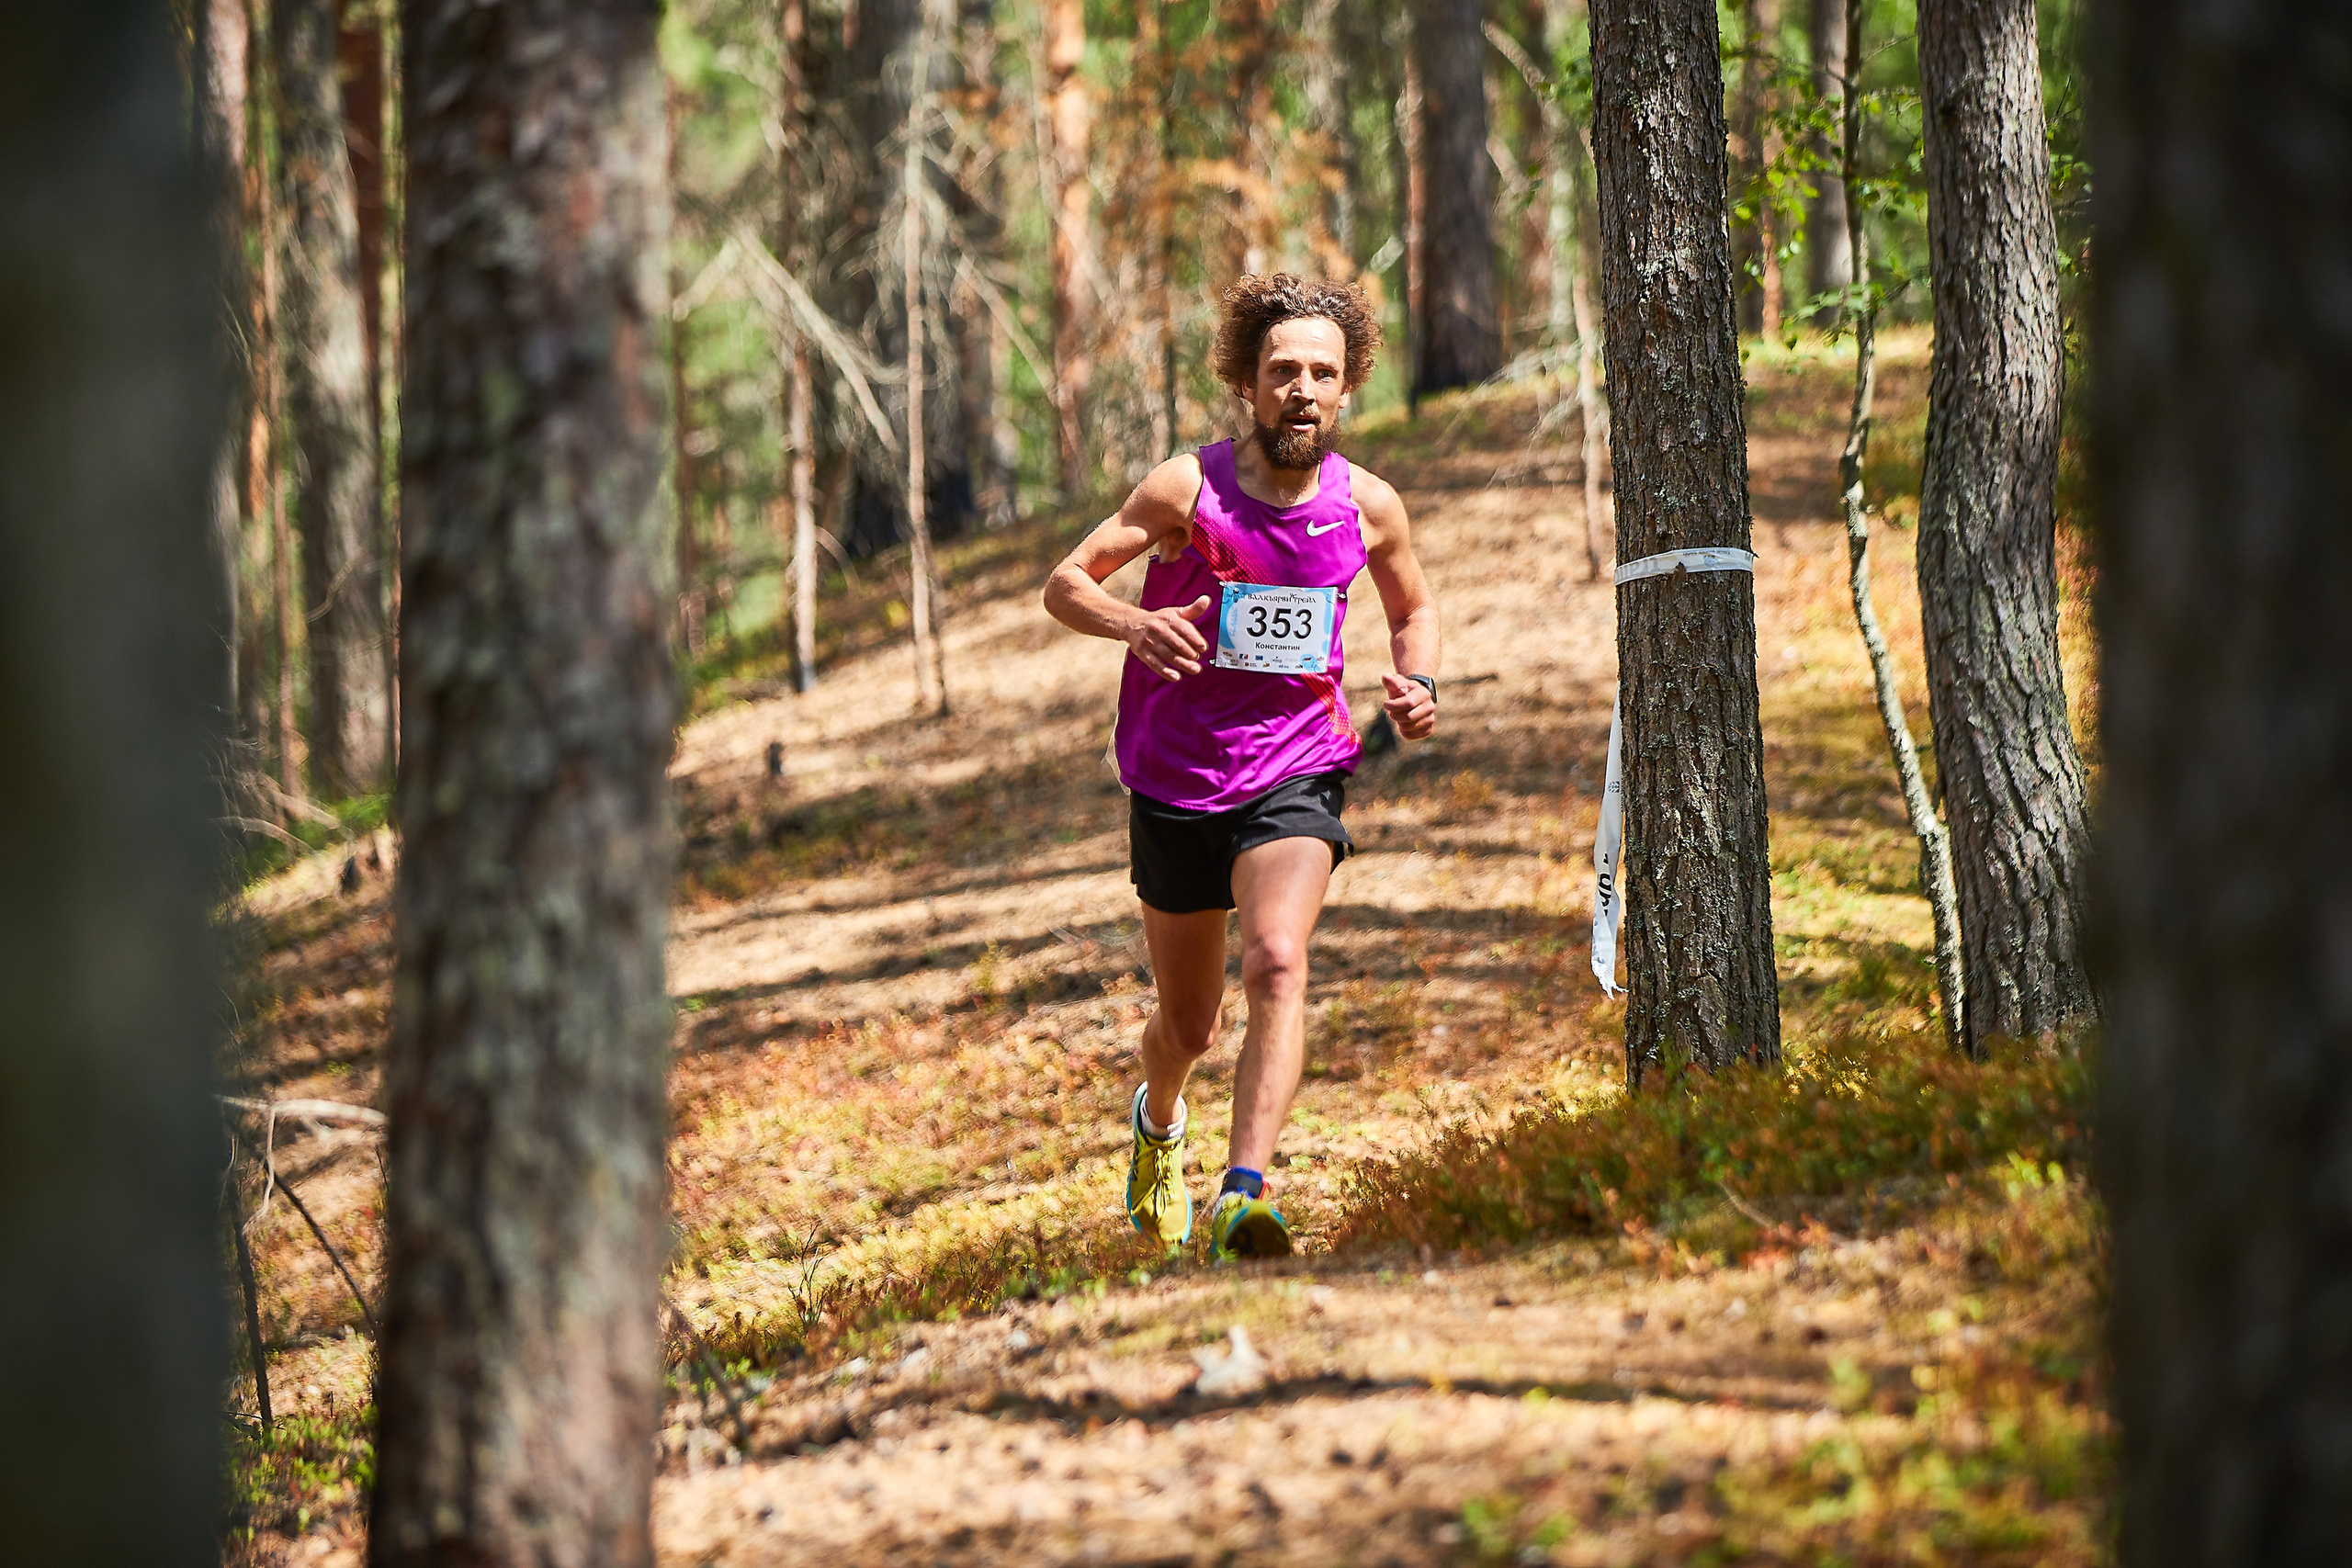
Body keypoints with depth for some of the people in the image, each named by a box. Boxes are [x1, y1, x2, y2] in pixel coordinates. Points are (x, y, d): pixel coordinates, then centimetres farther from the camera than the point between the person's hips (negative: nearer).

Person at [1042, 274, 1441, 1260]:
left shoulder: (1368, 506, -3)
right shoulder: (1187, 490, -11)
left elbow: (1413, 606, 17)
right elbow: (1063, 584, -6)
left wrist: (1419, 682, -4)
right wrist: (1133, 624, -28)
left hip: (1297, 775, 0)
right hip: (1177, 782, 0)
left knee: (1276, 963, -28)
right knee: (1188, 1023, 13)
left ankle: (1244, 1198, -35)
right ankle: (1159, 1121, 49)